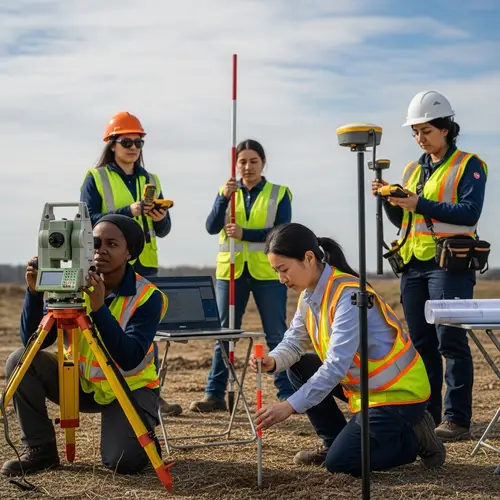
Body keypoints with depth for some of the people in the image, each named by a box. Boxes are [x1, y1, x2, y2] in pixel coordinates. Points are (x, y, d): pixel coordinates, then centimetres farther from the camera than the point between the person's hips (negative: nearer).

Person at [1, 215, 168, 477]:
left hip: (130, 388, -4)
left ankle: (144, 441, 11)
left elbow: (130, 360, -29)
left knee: (123, 461, -27)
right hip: (81, 383, 4)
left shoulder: (148, 296, -19)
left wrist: (99, 308, -38)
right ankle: (41, 449, -4)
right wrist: (34, 291, -28)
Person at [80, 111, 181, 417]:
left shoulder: (150, 180, 14)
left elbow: (163, 231, 13)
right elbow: (88, 221, -11)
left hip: (145, 266, 4)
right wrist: (128, 212, -20)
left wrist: (161, 218, -10)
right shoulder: (95, 178, 1)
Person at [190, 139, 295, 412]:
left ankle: (287, 394, 8)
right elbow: (212, 227, -4)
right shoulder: (226, 192, 9)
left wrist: (244, 233, -18)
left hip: (268, 272, -2)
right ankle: (214, 393, 11)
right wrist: (224, 198, -19)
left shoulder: (279, 193, 2)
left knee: (276, 335, 2)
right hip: (230, 271, 2)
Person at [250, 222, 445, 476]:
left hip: (397, 390, -9)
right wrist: (273, 361, -19)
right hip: (364, 384, 9)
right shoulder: (310, 294, 0)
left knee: (340, 463, -14)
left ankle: (415, 438, 5)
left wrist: (291, 406, -35)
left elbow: (337, 365, -32)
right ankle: (335, 443, 14)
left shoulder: (349, 295, -27)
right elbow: (294, 341, 4)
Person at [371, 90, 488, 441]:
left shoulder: (468, 165, 0)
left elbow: (470, 212, -14)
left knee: (450, 340, -9)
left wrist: (419, 204, -19)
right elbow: (401, 220, 19)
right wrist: (389, 200, -1)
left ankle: (457, 419, -6)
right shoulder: (413, 169, 19)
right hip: (413, 264, 7)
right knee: (421, 343, 8)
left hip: (449, 263, -7)